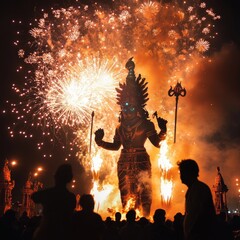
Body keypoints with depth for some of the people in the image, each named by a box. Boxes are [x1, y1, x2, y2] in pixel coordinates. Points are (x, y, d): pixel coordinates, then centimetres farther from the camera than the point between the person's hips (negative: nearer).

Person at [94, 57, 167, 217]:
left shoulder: (146, 124, -1)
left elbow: (157, 143, -3)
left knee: (142, 191, -7)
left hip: (141, 161, -4)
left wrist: (163, 131, -17)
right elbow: (116, 146, 19)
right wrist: (100, 141, 14)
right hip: (124, 162, 5)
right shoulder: (121, 127, 11)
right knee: (125, 192, 6)